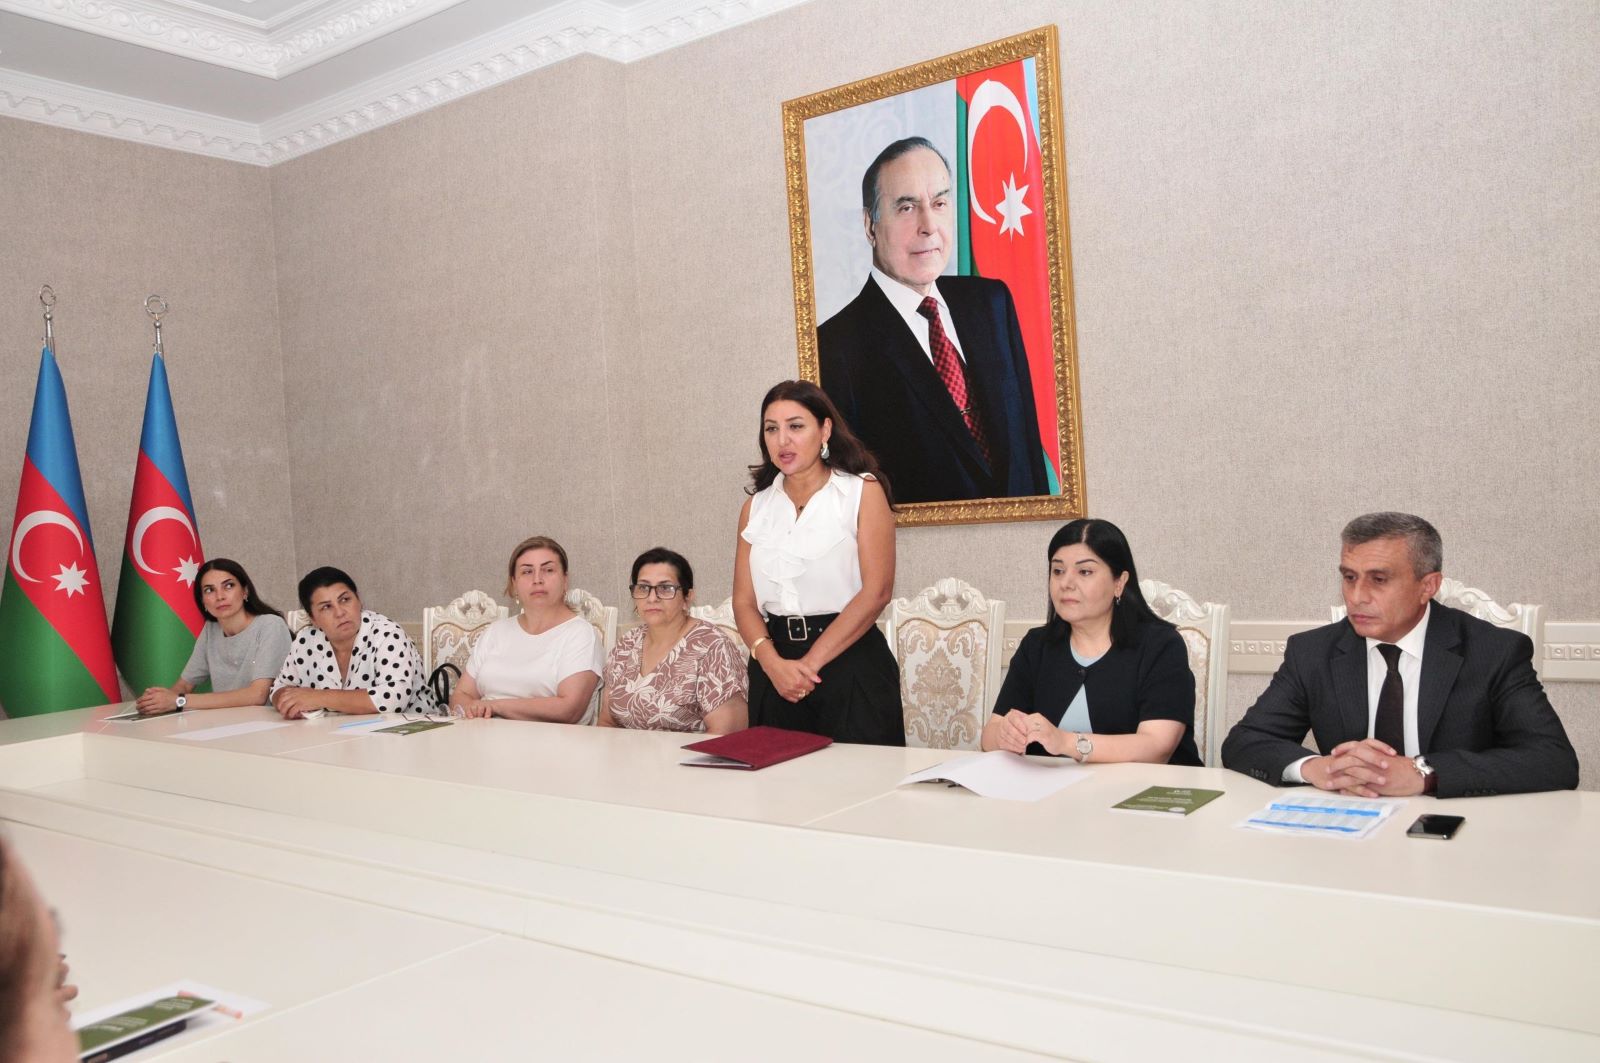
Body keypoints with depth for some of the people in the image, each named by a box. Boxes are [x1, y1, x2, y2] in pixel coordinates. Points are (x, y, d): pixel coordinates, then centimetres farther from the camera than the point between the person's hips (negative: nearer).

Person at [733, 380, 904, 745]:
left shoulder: (862, 491, -1)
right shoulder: (755, 506, 10)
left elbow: (876, 591, -10)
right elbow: (744, 601, 5)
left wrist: (810, 663, -13)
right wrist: (773, 663, -13)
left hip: (850, 665, -3)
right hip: (774, 671, 4)